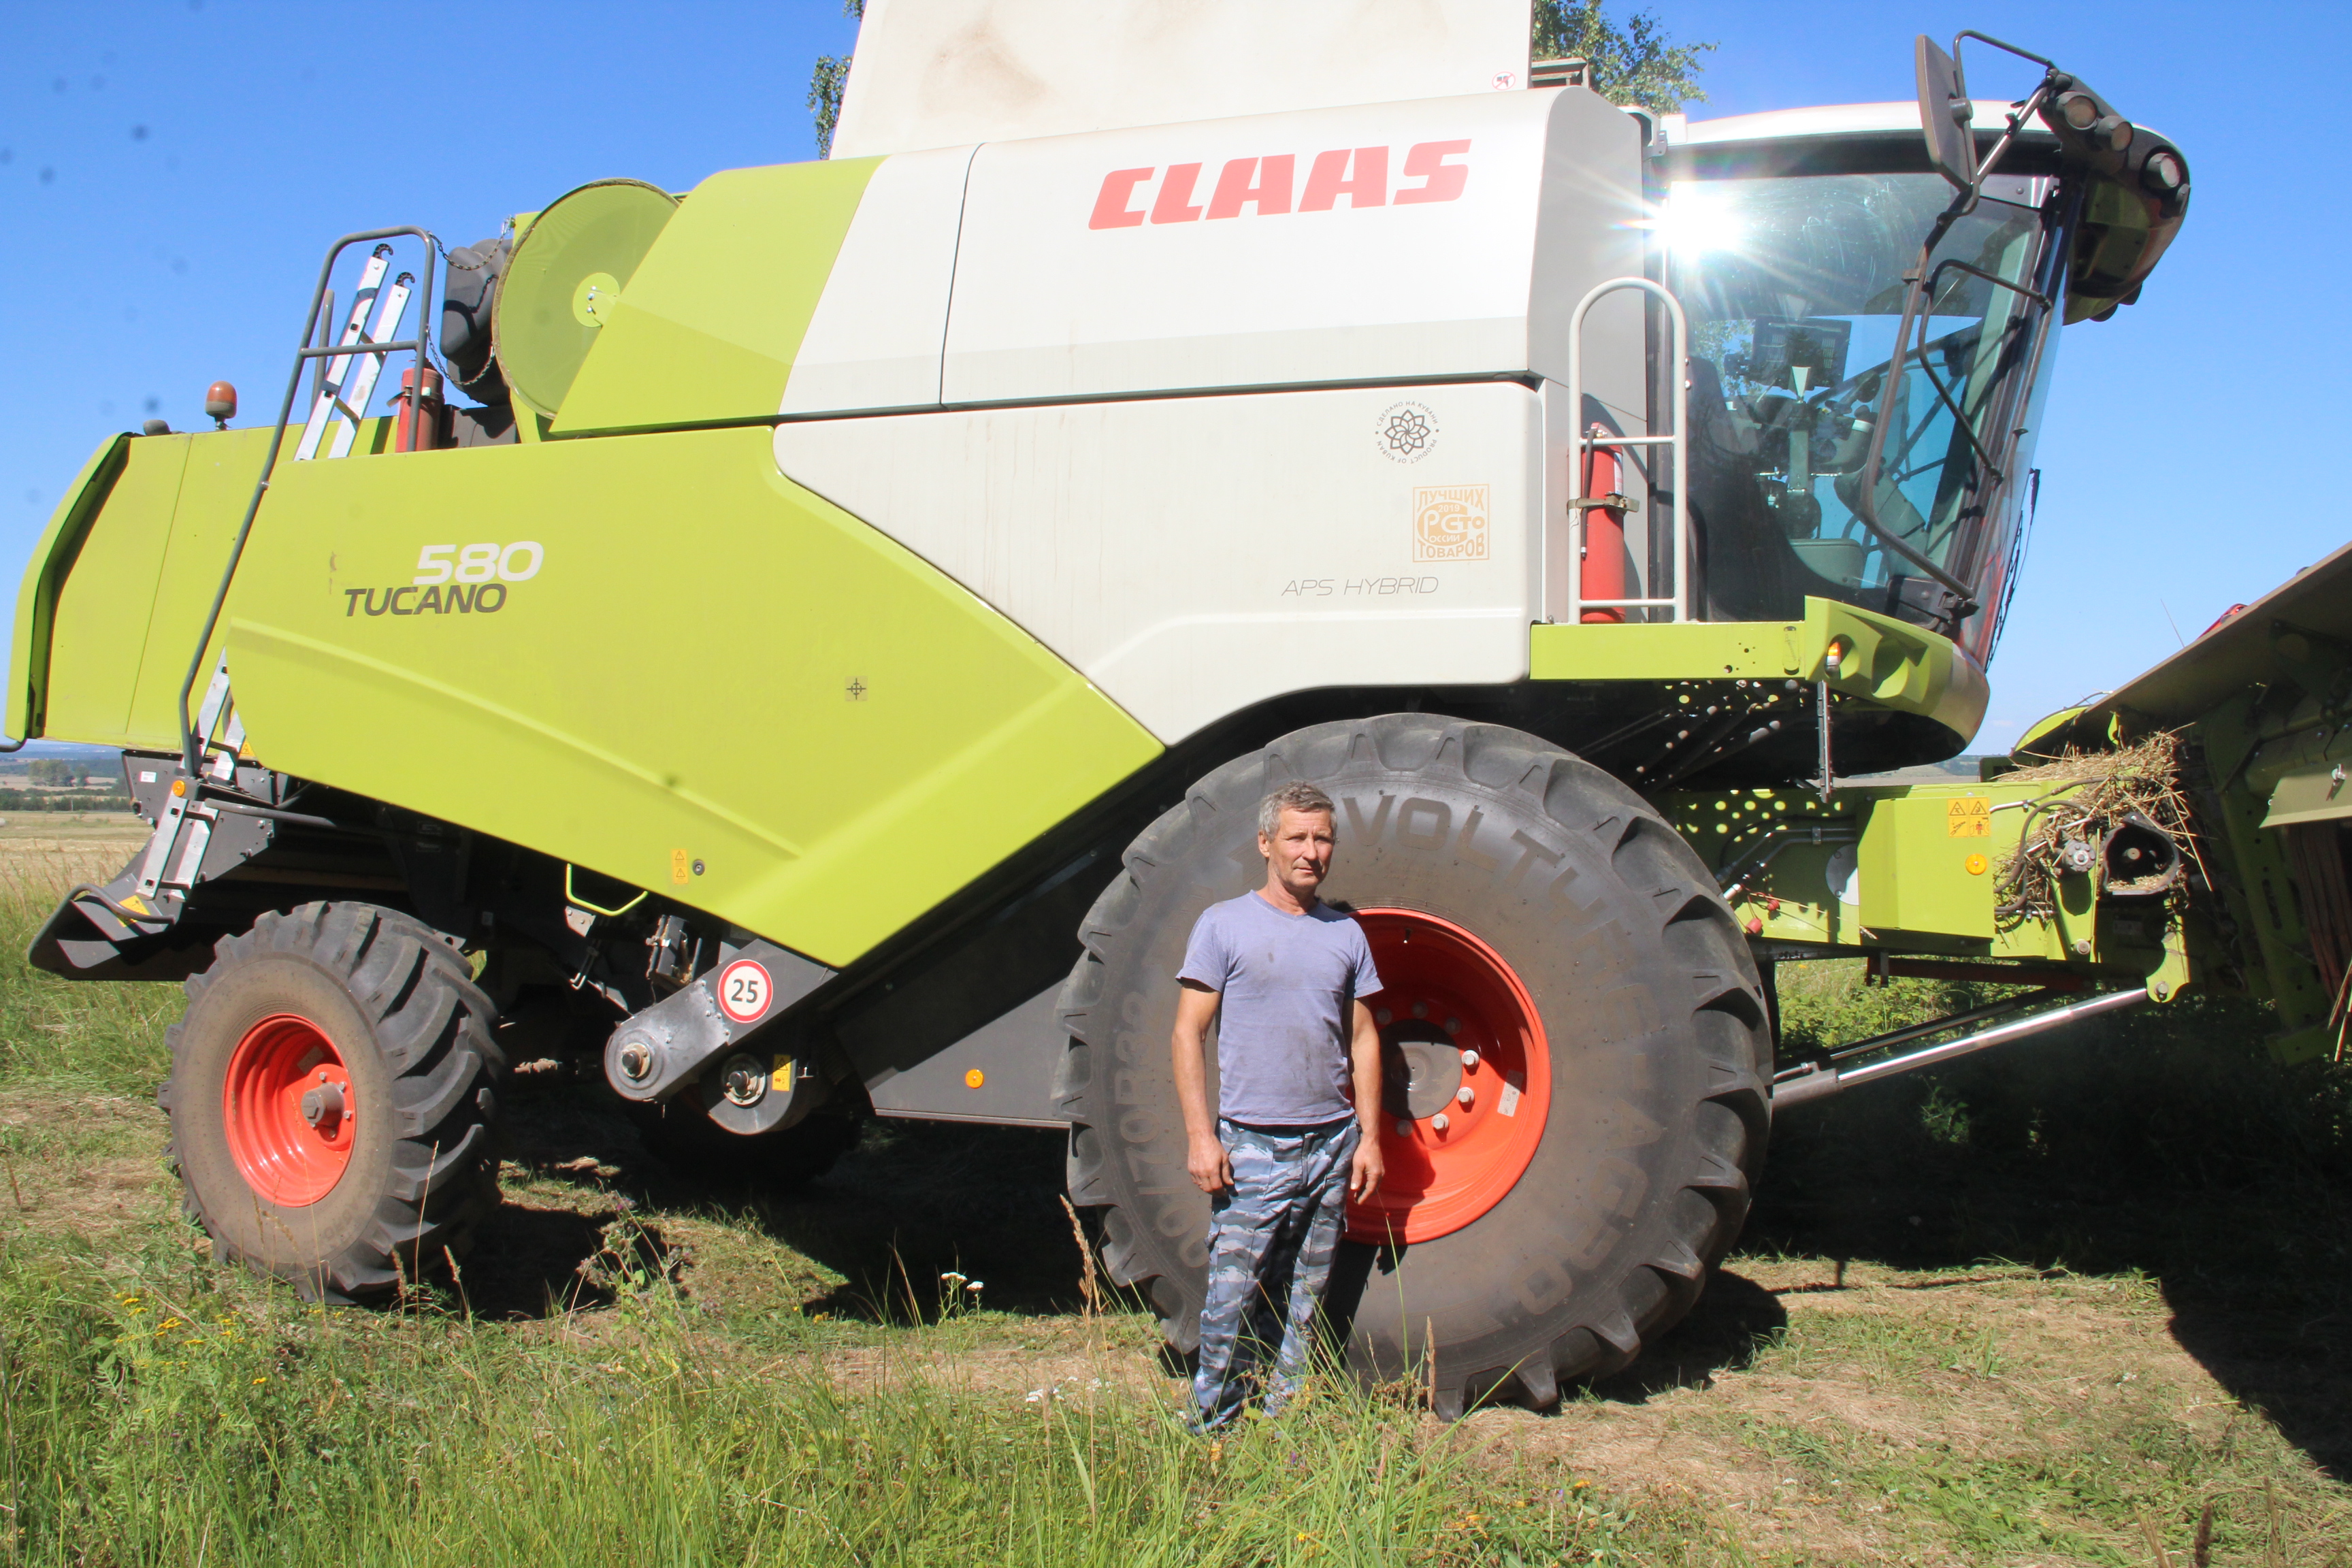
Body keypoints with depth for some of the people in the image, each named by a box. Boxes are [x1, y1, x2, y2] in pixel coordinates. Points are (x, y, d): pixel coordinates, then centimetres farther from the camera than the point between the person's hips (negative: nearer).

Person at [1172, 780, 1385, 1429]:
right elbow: (1189, 1032, -4)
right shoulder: (1225, 924, -2)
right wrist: (1200, 1134, -12)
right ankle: (1212, 1433, 8)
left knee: (1304, 1306, 10)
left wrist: (1369, 1136, 7)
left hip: (1333, 1145, 4)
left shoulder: (1346, 933, 10)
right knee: (1233, 1301, -5)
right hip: (1252, 1147, -4)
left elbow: (1362, 1037, 14)